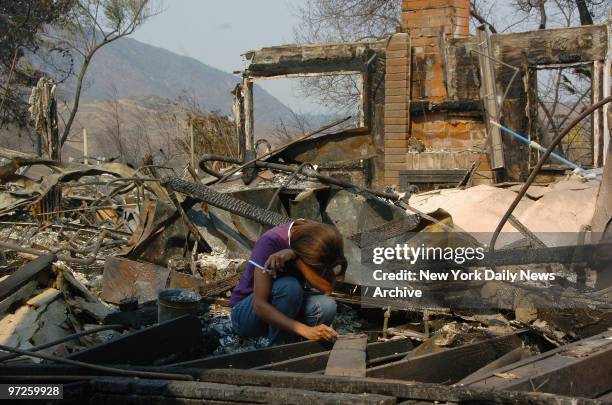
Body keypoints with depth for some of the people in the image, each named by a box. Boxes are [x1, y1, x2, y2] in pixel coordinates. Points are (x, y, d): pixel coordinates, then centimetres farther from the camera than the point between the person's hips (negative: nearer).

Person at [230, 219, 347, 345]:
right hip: (248, 312, -4)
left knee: (327, 306, -26)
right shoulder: (271, 242, -29)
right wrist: (306, 330, -43)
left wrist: (294, 255, -37)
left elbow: (327, 288, -25)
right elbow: (259, 306, -33)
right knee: (289, 286, -34)